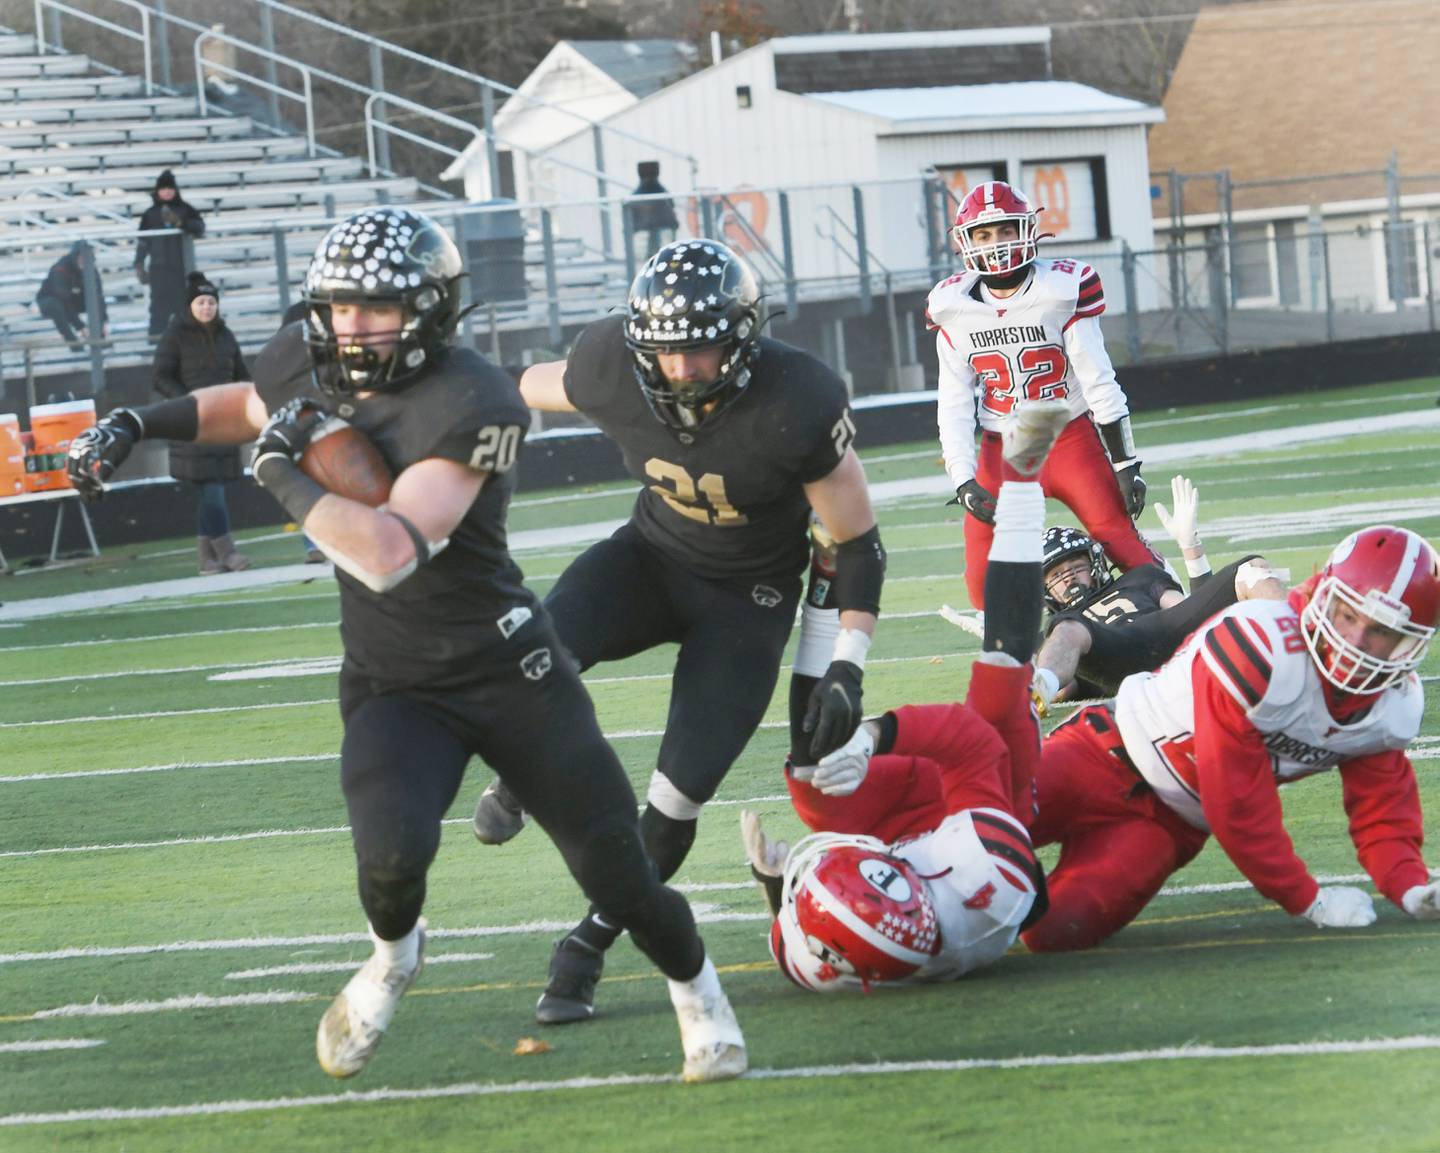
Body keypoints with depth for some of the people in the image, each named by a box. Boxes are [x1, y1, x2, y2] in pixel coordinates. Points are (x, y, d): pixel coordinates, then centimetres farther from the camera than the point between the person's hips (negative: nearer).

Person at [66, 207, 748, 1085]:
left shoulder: (469, 405, -24)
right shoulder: (305, 363, -3)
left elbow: (390, 553, -35)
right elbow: (252, 407, 25)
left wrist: (283, 476, -25)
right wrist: (132, 427, 13)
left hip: (507, 672, -3)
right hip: (391, 685, 4)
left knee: (614, 868, 2)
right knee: (393, 850, -25)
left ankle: (697, 993, 33)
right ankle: (393, 957, 10)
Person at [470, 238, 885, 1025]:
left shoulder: (798, 407, -30)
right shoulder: (613, 369, -21)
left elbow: (858, 541, -18)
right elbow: (533, 387, 5)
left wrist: (846, 669, -22)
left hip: (748, 596, -2)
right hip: (654, 555, 3)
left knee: (679, 796, -11)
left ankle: (587, 947, 10)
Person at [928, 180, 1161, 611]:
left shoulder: (1062, 291, -13)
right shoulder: (954, 310, -4)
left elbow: (1098, 382, -9)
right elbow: (954, 406, 1)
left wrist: (1125, 463, -8)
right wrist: (964, 482, -9)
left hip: (1072, 439, -2)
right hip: (1002, 451, 3)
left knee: (1123, 541, -12)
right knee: (983, 573, -5)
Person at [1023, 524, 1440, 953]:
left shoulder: (1395, 707, -8)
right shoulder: (1260, 648, -30)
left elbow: (1382, 812, 5)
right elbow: (1238, 805, -25)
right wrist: (1308, 900, -17)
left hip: (1168, 824, 5)